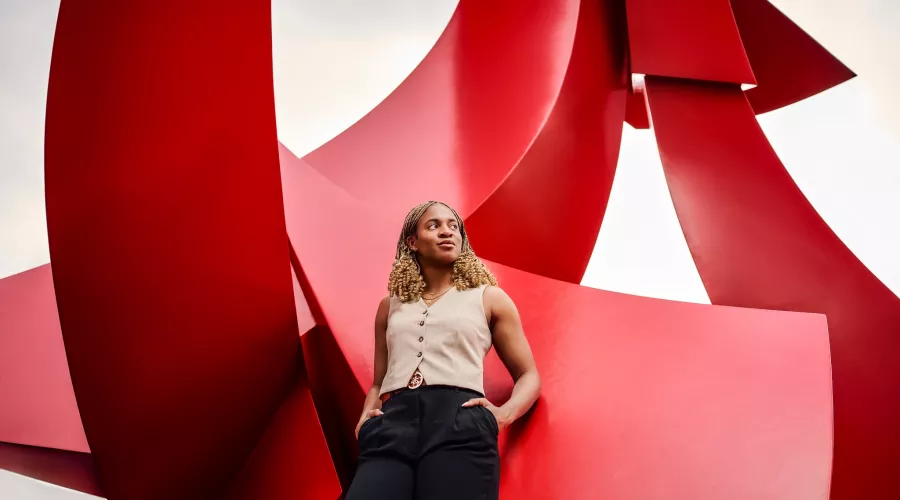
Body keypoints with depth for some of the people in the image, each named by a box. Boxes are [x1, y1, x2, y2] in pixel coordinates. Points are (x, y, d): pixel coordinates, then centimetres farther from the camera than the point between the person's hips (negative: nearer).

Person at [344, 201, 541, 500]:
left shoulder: (489, 298, 19)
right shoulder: (391, 305, 26)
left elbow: (529, 376, 18)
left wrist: (505, 414, -2)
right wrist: (366, 415, 8)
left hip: (461, 422, -1)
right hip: (392, 425, 2)